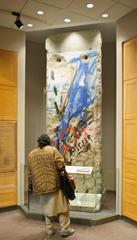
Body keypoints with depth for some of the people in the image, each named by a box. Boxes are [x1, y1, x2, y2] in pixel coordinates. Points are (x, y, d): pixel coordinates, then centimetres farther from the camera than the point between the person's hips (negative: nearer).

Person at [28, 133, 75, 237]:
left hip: (40, 186, 4)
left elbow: (30, 173, 10)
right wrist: (60, 170, 6)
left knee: (47, 208, 19)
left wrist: (32, 184, 20)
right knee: (62, 207, 9)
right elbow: (61, 165, -15)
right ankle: (65, 229, 16)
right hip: (55, 184, -4)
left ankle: (50, 229, 27)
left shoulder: (31, 154, 7)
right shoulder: (52, 150, -7)